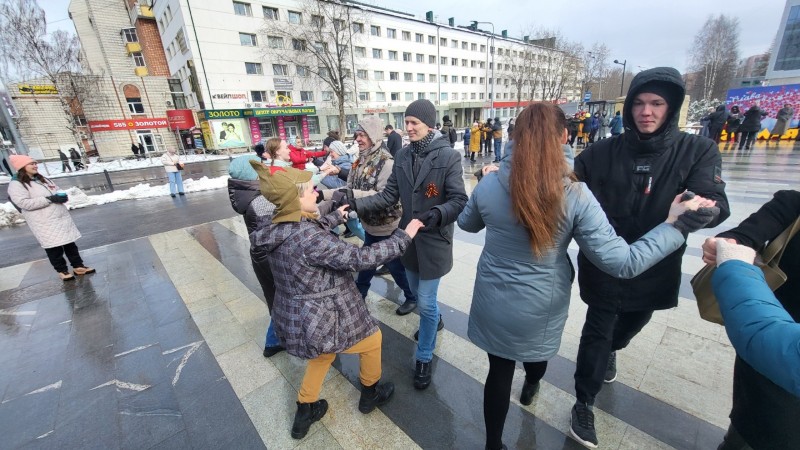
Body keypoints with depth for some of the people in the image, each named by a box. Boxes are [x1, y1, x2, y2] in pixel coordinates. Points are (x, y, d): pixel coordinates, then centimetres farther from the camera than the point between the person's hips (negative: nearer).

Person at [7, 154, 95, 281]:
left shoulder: (42, 179, 15)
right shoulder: (16, 185, -8)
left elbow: (57, 190, 21)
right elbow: (24, 203, -18)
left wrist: (62, 196, -4)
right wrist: (49, 199, -22)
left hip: (61, 217, 7)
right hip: (45, 223, -6)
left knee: (70, 243, 9)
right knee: (54, 248, 1)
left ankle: (78, 267, 15)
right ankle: (62, 270, 12)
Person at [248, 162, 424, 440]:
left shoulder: (279, 228, -4)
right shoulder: (307, 237, -32)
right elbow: (360, 258, -30)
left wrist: (335, 217, 29)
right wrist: (404, 236, -21)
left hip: (294, 320, 8)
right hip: (321, 323, -8)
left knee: (323, 354, 35)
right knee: (372, 339, 20)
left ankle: (304, 413, 47)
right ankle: (370, 395, 44)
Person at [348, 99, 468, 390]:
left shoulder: (448, 156, -14)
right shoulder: (403, 156, 3)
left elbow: (459, 200, -18)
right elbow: (389, 195, 1)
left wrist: (437, 214, -36)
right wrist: (357, 204, -11)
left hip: (434, 241, -6)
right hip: (409, 238, 6)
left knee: (425, 302, 3)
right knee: (418, 294, 24)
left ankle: (424, 359, 27)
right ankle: (435, 320, 56)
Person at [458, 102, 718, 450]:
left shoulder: (488, 185, -15)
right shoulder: (575, 196, -20)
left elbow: (466, 224, 5)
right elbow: (622, 263, -16)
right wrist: (675, 225, -4)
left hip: (494, 304, 0)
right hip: (539, 309, 1)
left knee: (499, 372, 18)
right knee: (535, 353, 34)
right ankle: (530, 386, 69)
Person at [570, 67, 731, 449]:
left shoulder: (698, 151, -7)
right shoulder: (602, 153, -10)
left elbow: (717, 205, -18)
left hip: (656, 268, 3)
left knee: (630, 325, 27)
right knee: (596, 333, 5)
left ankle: (610, 351, 61)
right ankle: (583, 405, 27)